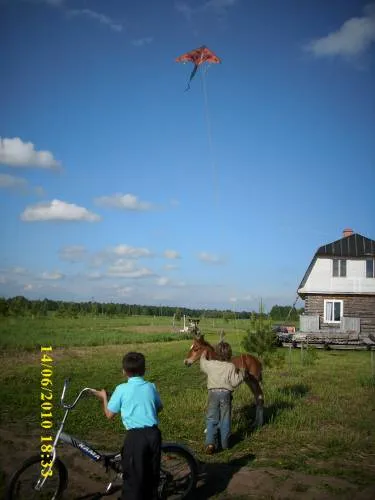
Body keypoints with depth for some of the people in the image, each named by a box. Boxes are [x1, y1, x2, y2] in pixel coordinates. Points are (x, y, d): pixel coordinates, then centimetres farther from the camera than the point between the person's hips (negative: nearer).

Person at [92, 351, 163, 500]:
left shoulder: (122, 389, -5)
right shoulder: (151, 387, 6)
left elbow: (109, 414, 1)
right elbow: (159, 408, 21)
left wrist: (104, 397, 17)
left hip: (135, 436, -4)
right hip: (154, 433, 4)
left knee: (133, 476, 6)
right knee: (152, 473, 19)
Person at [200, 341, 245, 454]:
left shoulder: (210, 364, -3)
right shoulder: (231, 367, -8)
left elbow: (202, 364, 19)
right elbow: (235, 382, -11)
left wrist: (203, 356, 38)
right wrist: (241, 374, 5)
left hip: (213, 393, 1)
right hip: (226, 394, 0)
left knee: (211, 419, 5)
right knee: (225, 419, 11)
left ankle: (210, 442, -9)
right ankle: (225, 443, 20)